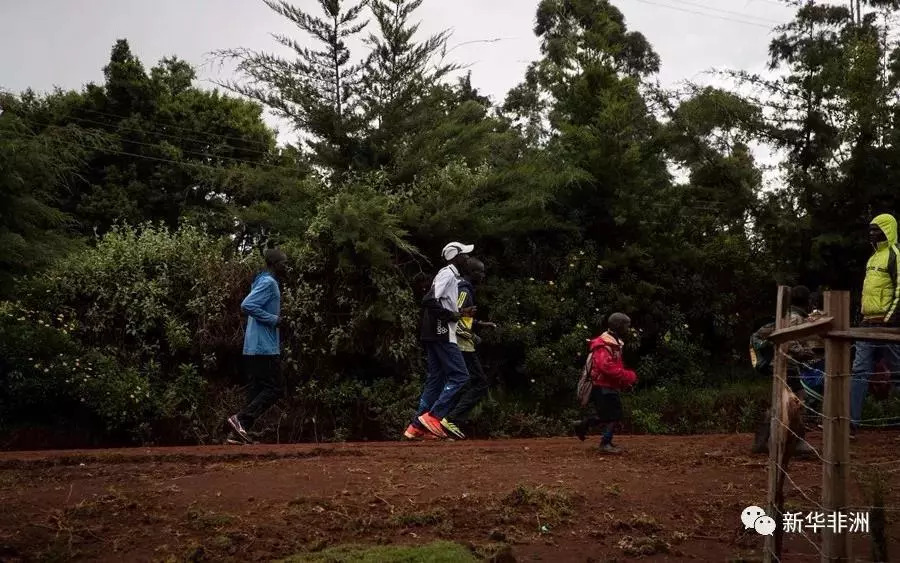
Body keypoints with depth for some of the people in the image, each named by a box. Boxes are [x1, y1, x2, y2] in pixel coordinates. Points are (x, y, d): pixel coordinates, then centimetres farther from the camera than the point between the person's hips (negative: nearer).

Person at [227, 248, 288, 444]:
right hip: (265, 348, -10)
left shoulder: (264, 282, 18)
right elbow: (247, 305, -24)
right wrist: (274, 319, -17)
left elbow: (249, 307, 25)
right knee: (273, 389, -7)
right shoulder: (268, 283, -12)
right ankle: (240, 419, -13)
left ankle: (243, 428, 6)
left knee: (257, 389, 9)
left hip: (254, 348, 10)